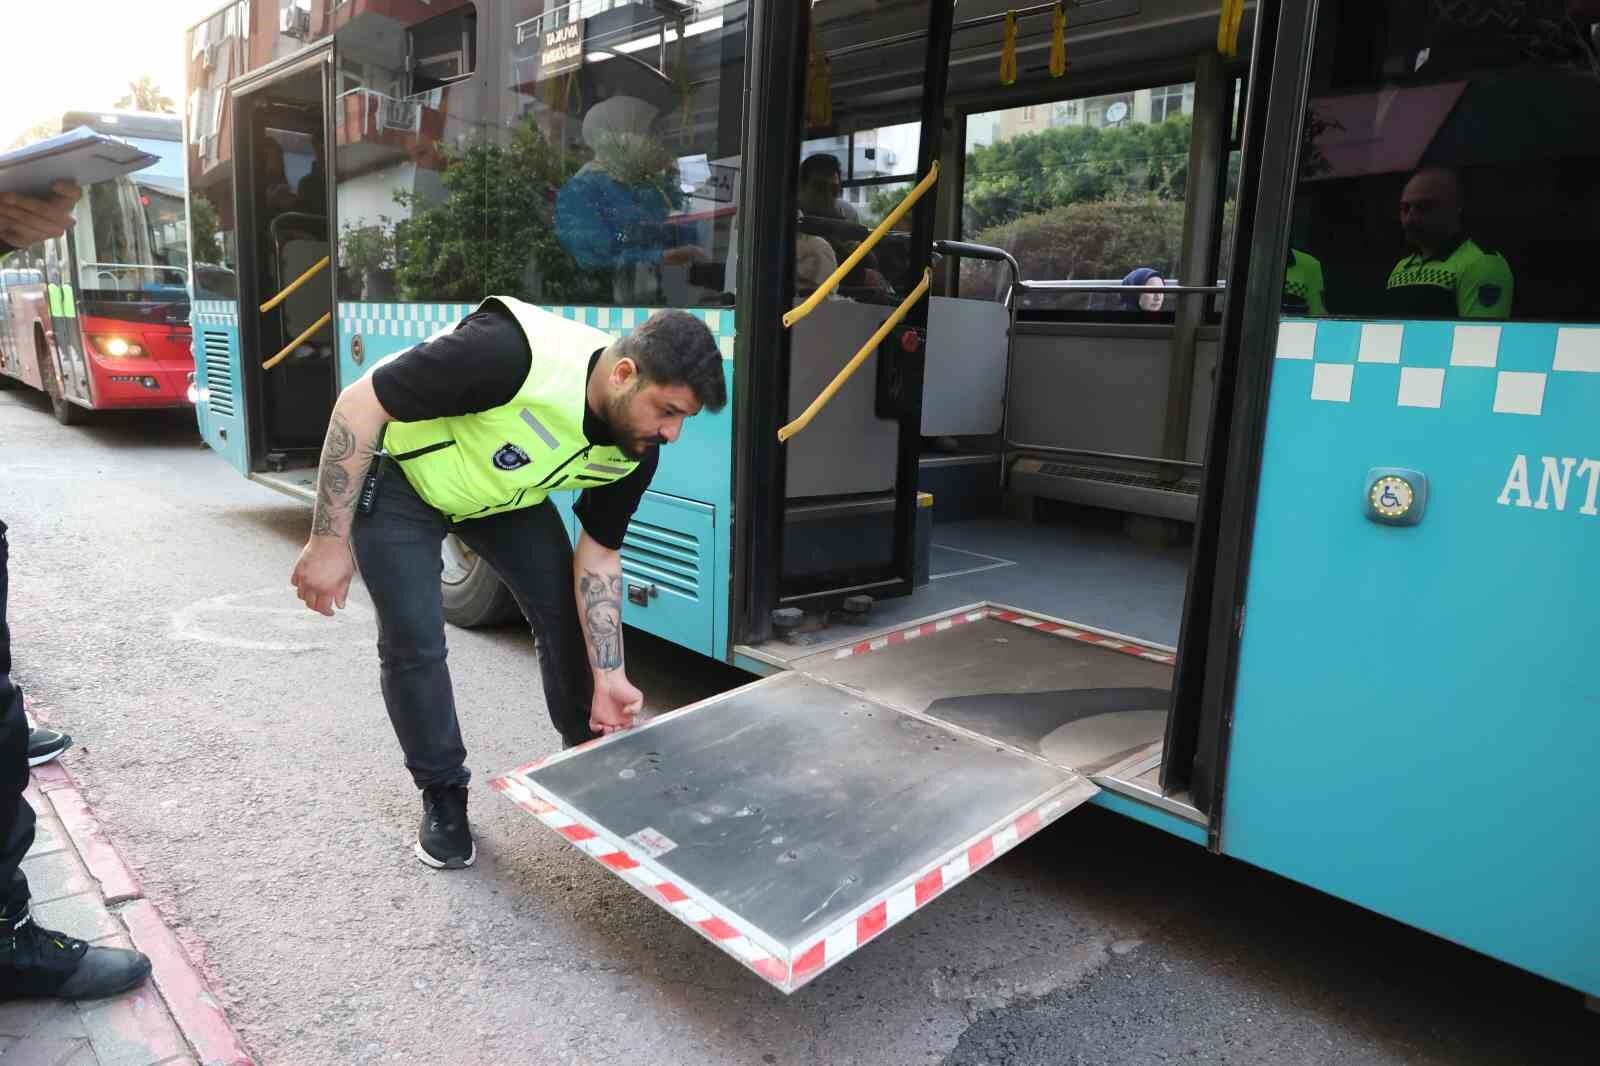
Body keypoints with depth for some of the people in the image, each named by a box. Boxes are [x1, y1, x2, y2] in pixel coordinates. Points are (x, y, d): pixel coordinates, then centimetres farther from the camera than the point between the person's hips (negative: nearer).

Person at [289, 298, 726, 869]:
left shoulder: (635, 450, -19)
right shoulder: (513, 353, -41)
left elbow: (598, 556, -8)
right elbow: (360, 403, -31)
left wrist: (608, 676, -15)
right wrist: (330, 539, -28)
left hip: (505, 494, 5)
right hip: (399, 477, -5)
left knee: (566, 615, 0)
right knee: (414, 643, -8)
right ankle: (442, 796, 16)